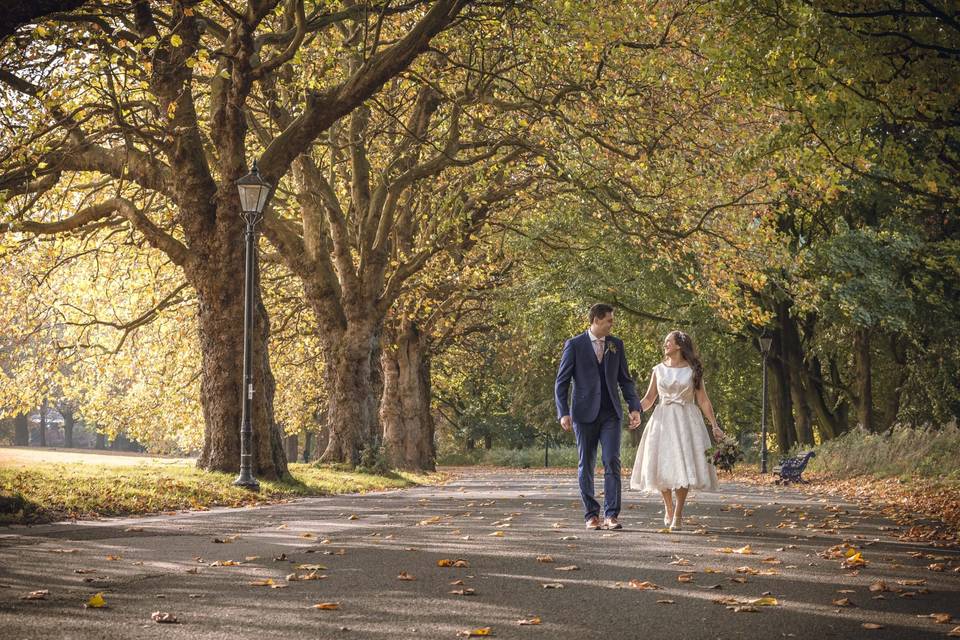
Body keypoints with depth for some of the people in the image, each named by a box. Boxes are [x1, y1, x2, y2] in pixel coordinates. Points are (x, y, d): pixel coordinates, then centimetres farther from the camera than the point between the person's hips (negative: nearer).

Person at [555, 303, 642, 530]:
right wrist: (563, 413, -10)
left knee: (612, 462, -9)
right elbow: (562, 382, -1)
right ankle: (591, 515, 12)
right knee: (586, 465, 3)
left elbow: (625, 379, 14)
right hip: (584, 414, -2)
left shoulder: (616, 345, 9)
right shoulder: (574, 345, -2)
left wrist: (634, 407, 2)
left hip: (611, 414, 2)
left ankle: (611, 515, -7)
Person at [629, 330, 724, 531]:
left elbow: (704, 401, 3)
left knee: (682, 466, -10)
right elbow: (649, 399, 11)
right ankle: (668, 507, 21)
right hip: (663, 421, 2)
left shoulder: (692, 370, 2)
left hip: (686, 421, -2)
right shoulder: (658, 370, 9)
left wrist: (715, 425, -4)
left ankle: (678, 515, -6)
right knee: (661, 466, -1)